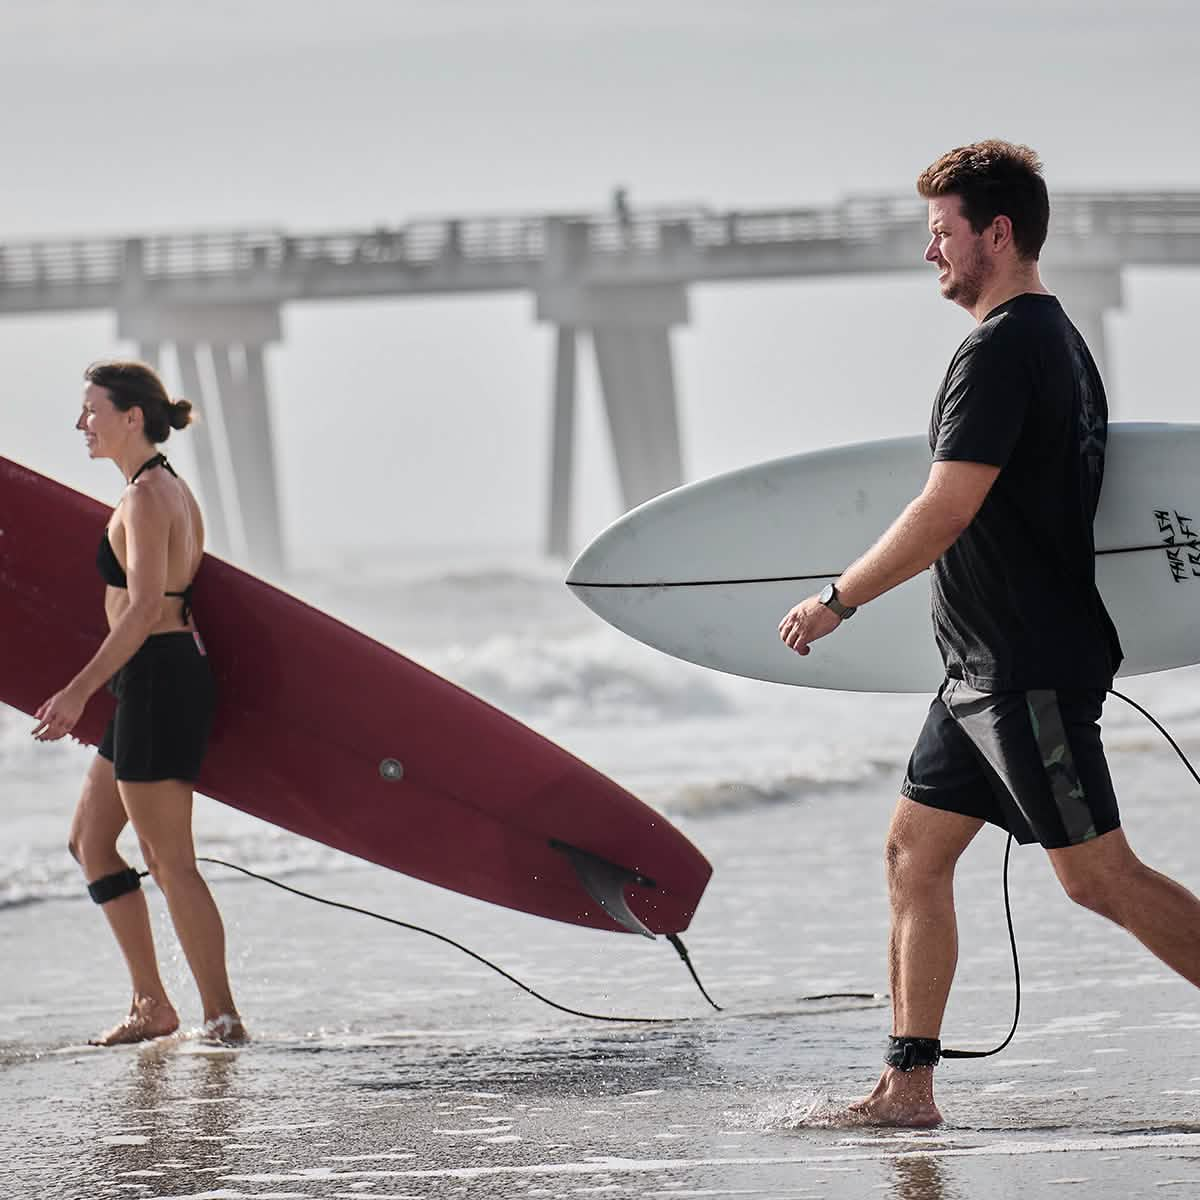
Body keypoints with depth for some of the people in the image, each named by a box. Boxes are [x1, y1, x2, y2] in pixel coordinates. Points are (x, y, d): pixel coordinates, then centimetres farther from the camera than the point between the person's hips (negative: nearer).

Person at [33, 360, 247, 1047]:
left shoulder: (147, 496, -15)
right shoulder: (174, 489, 15)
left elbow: (144, 608, -23)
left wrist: (79, 692, -25)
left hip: (156, 680, -11)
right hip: (175, 675, 11)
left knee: (170, 860, -5)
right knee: (90, 841, 15)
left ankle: (222, 1017, -1)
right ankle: (151, 1004, 17)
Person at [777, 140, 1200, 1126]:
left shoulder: (1002, 351, -17)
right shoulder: (1058, 340, 16)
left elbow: (949, 509, -21)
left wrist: (838, 598, -12)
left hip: (1030, 667, -10)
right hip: (988, 668, 10)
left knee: (1098, 876, -7)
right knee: (914, 852, 9)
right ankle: (908, 1087, 9)